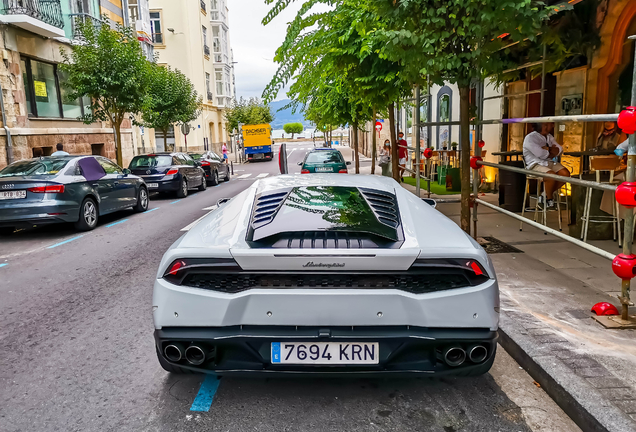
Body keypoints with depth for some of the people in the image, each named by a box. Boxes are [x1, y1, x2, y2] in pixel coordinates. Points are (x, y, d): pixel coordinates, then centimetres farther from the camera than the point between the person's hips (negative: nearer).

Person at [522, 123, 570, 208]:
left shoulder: (549, 136, 17)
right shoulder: (530, 138, -10)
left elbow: (560, 150, 8)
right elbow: (541, 154, -21)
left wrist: (547, 149, -11)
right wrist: (553, 150, -2)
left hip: (550, 162, 8)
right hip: (535, 165, -8)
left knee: (565, 174, -15)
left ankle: (545, 195, 0)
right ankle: (549, 199, -7)